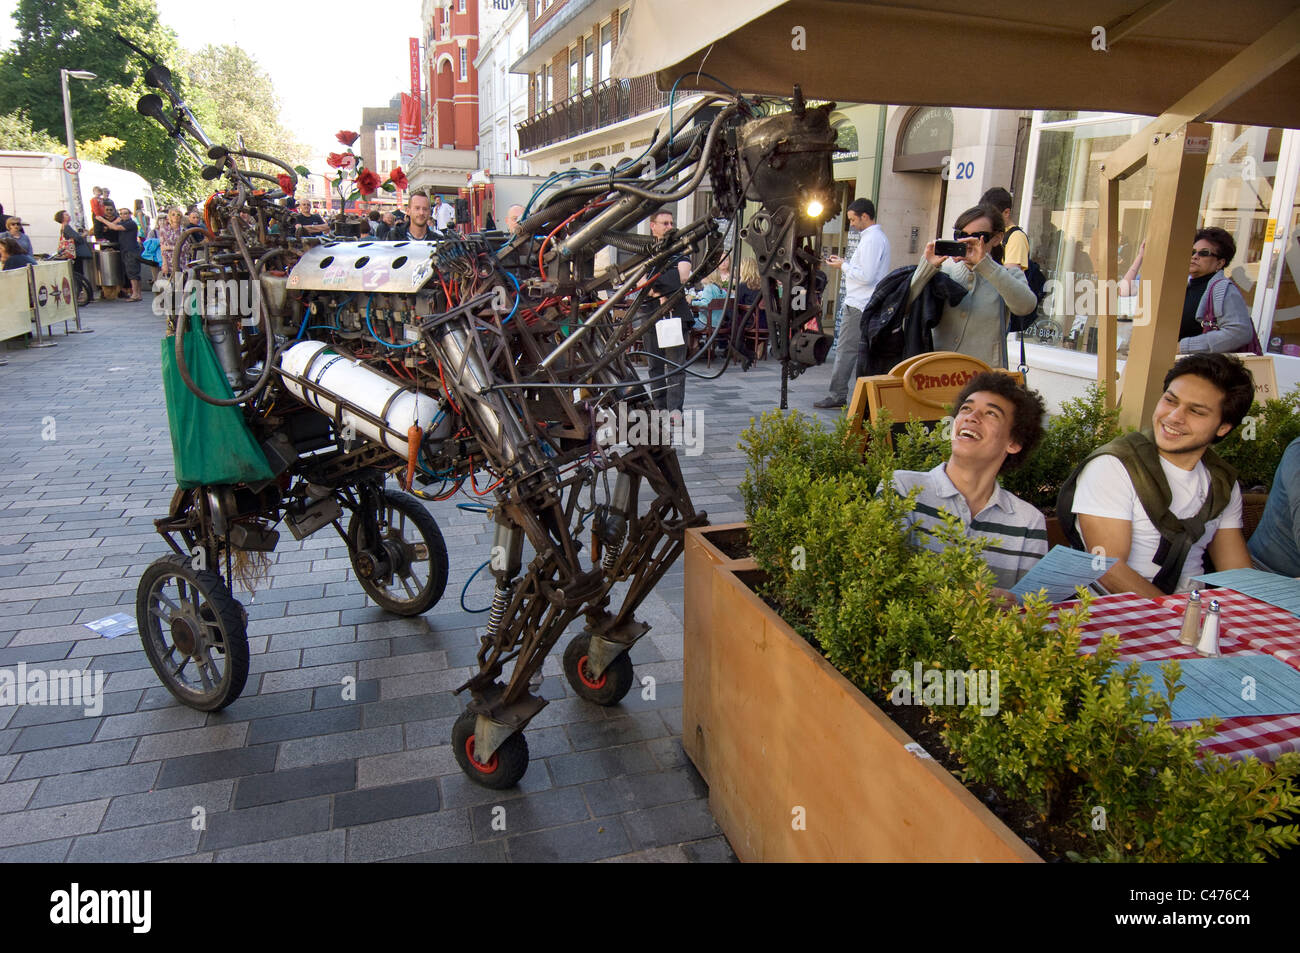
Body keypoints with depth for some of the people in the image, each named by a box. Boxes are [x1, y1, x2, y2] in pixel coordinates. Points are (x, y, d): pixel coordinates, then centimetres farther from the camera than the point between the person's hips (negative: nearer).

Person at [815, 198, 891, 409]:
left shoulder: (871, 239, -14)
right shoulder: (879, 236, 19)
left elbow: (866, 276, -20)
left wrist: (843, 266, -8)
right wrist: (845, 262, 15)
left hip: (859, 306, -10)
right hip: (869, 305, 10)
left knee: (845, 350, -7)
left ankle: (837, 395, -4)